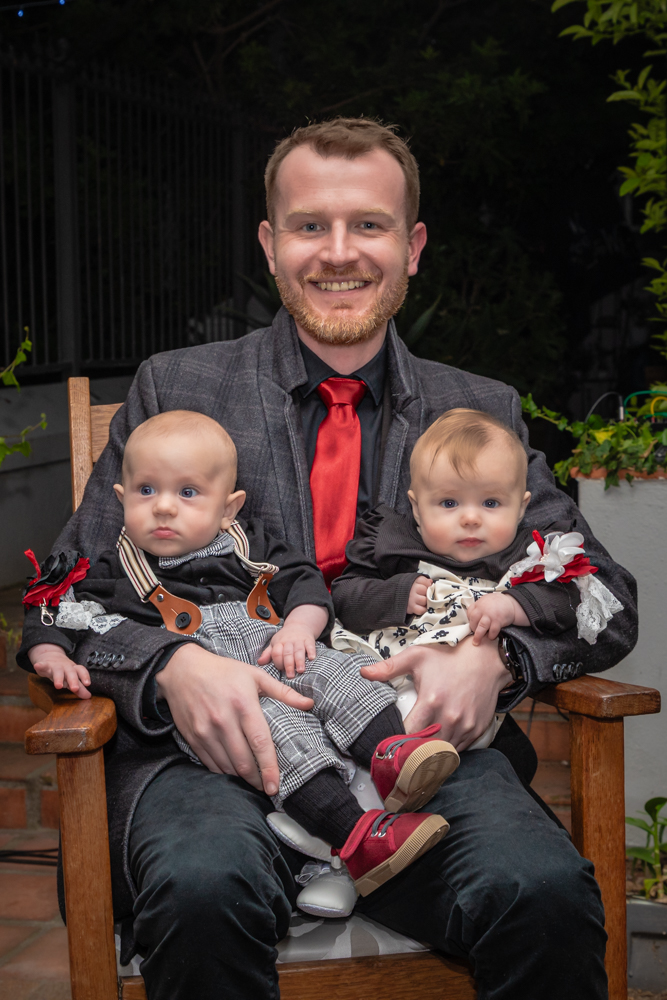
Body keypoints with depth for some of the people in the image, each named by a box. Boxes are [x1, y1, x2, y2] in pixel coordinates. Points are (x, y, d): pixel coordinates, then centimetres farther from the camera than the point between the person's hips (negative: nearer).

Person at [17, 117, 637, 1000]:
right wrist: (172, 664, -16)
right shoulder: (175, 389, 11)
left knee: (548, 893, -28)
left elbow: (604, 595, 11)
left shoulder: (483, 414, 15)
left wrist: (495, 652, -12)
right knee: (206, 890, -34)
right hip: (220, 748, -1)